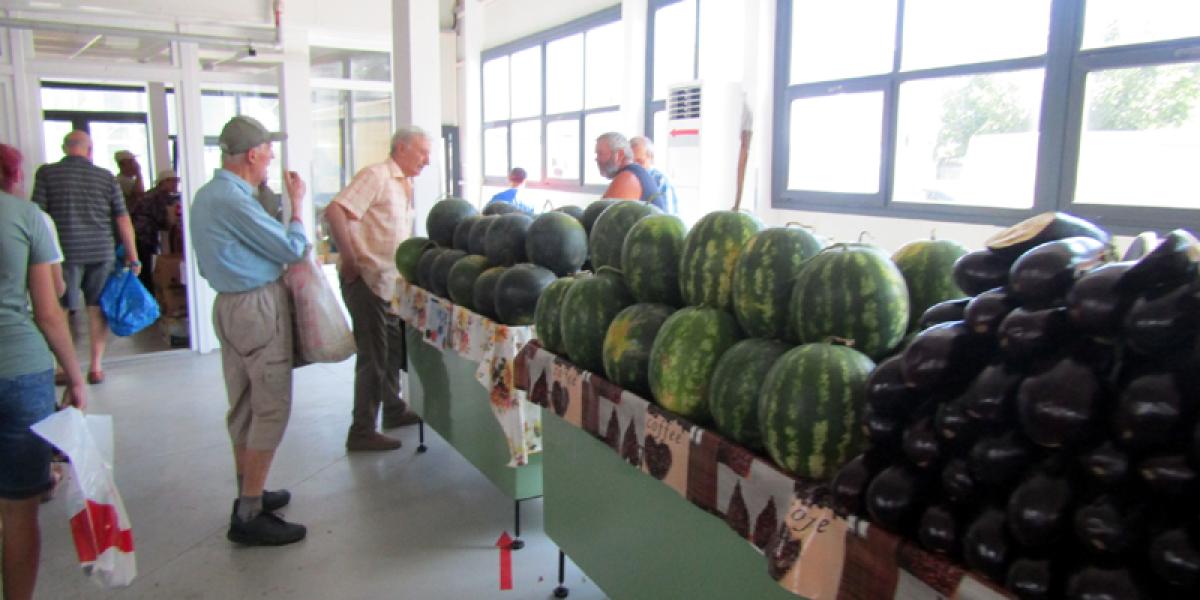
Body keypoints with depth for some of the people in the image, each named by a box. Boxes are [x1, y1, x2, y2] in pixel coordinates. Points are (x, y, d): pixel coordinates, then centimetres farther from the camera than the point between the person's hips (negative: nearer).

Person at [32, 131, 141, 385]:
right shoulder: (106, 177, 4)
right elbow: (123, 220, 3)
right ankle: (96, 367, 13)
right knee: (97, 308, 10)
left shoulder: (46, 173, 1)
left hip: (66, 252, -1)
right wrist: (133, 257, 8)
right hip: (101, 252, 2)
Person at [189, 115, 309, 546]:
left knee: (244, 406, 16)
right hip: (259, 307, -10)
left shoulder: (206, 195, 12)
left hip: (229, 304, 10)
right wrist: (296, 203, 0)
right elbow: (292, 250, -14)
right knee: (272, 409, -5)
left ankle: (248, 493, 28)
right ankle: (249, 516, -1)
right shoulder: (234, 201, -20)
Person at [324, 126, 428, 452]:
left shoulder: (404, 185, 15)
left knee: (393, 349, 19)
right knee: (373, 356, -3)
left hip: (390, 281, 9)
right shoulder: (377, 176, -14)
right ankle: (361, 431, 8)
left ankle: (394, 410, 36)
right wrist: (350, 260, -22)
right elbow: (335, 212, -24)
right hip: (367, 280, -9)